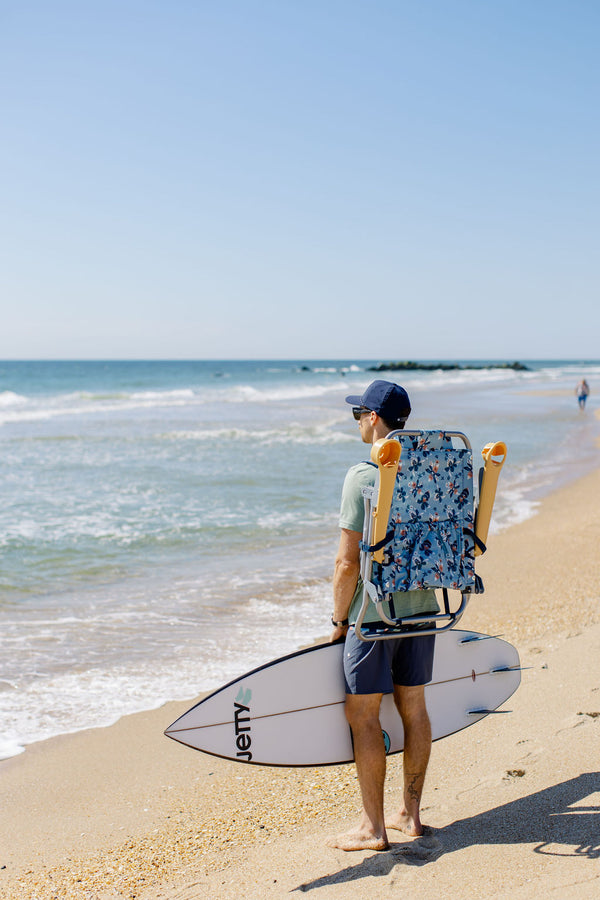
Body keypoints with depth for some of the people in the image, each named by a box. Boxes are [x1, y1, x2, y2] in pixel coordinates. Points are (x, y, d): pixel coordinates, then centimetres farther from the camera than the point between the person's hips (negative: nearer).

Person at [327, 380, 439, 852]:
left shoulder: (363, 476, -16)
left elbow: (349, 561, -16)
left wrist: (339, 619, -5)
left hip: (376, 611, -7)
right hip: (423, 606, 7)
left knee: (363, 713, 2)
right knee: (413, 706, 14)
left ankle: (372, 828, 6)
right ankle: (411, 814, 24)